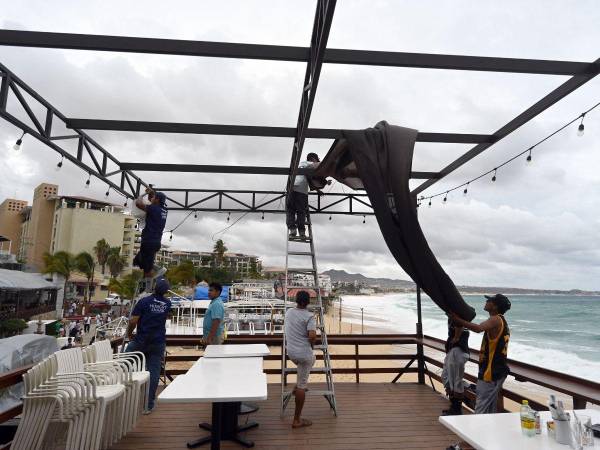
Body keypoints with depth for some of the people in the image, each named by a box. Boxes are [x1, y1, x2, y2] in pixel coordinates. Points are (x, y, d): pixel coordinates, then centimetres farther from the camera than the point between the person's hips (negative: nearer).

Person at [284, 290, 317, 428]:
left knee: (310, 360, 35)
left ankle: (297, 387, 33)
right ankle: (297, 420, 7)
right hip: (304, 353, -6)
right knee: (302, 386, 2)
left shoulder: (288, 312, 5)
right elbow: (312, 335, -25)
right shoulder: (309, 316, -15)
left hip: (291, 352, 6)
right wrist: (311, 344, -4)